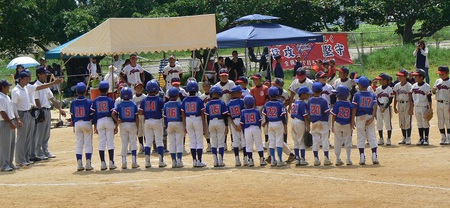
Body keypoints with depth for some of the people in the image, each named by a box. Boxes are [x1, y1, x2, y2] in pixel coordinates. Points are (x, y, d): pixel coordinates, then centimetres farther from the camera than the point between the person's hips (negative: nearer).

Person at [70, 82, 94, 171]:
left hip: (77, 124, 3)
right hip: (87, 123, -2)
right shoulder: (88, 102, -9)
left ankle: (79, 164, 4)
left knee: (79, 144, 8)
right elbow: (91, 115, -6)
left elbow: (72, 116, 5)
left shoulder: (73, 103, -1)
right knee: (88, 144, 3)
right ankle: (88, 164, -1)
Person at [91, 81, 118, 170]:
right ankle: (111, 163, -2)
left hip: (99, 122, 2)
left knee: (101, 142, 5)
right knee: (110, 141, 2)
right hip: (109, 121, -2)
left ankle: (103, 163, 2)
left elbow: (93, 114, 6)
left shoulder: (95, 101, 3)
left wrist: (95, 126, 12)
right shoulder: (110, 100, -4)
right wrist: (116, 126, 1)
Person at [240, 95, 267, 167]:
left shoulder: (243, 112, -2)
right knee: (259, 145, 8)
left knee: (248, 146, 7)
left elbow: (242, 123, 0)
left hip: (247, 129, 0)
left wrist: (244, 132, 9)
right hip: (256, 128, 0)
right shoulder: (256, 111, -2)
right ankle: (262, 160, 9)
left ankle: (250, 160, 3)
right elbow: (259, 121, 2)